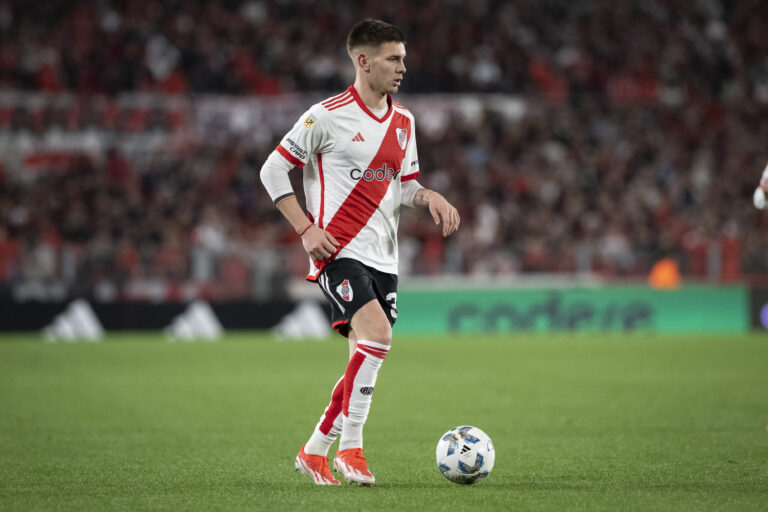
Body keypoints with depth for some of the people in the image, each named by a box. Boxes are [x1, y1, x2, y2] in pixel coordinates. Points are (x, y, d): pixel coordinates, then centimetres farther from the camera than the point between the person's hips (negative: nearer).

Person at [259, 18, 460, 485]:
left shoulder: (404, 121, 13)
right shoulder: (328, 115, -8)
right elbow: (273, 170, -4)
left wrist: (430, 197, -1)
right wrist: (306, 228, -12)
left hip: (383, 258, 7)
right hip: (339, 251, -7)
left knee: (367, 360, 6)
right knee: (377, 334, -25)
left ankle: (315, 451, 21)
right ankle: (350, 447, -15)